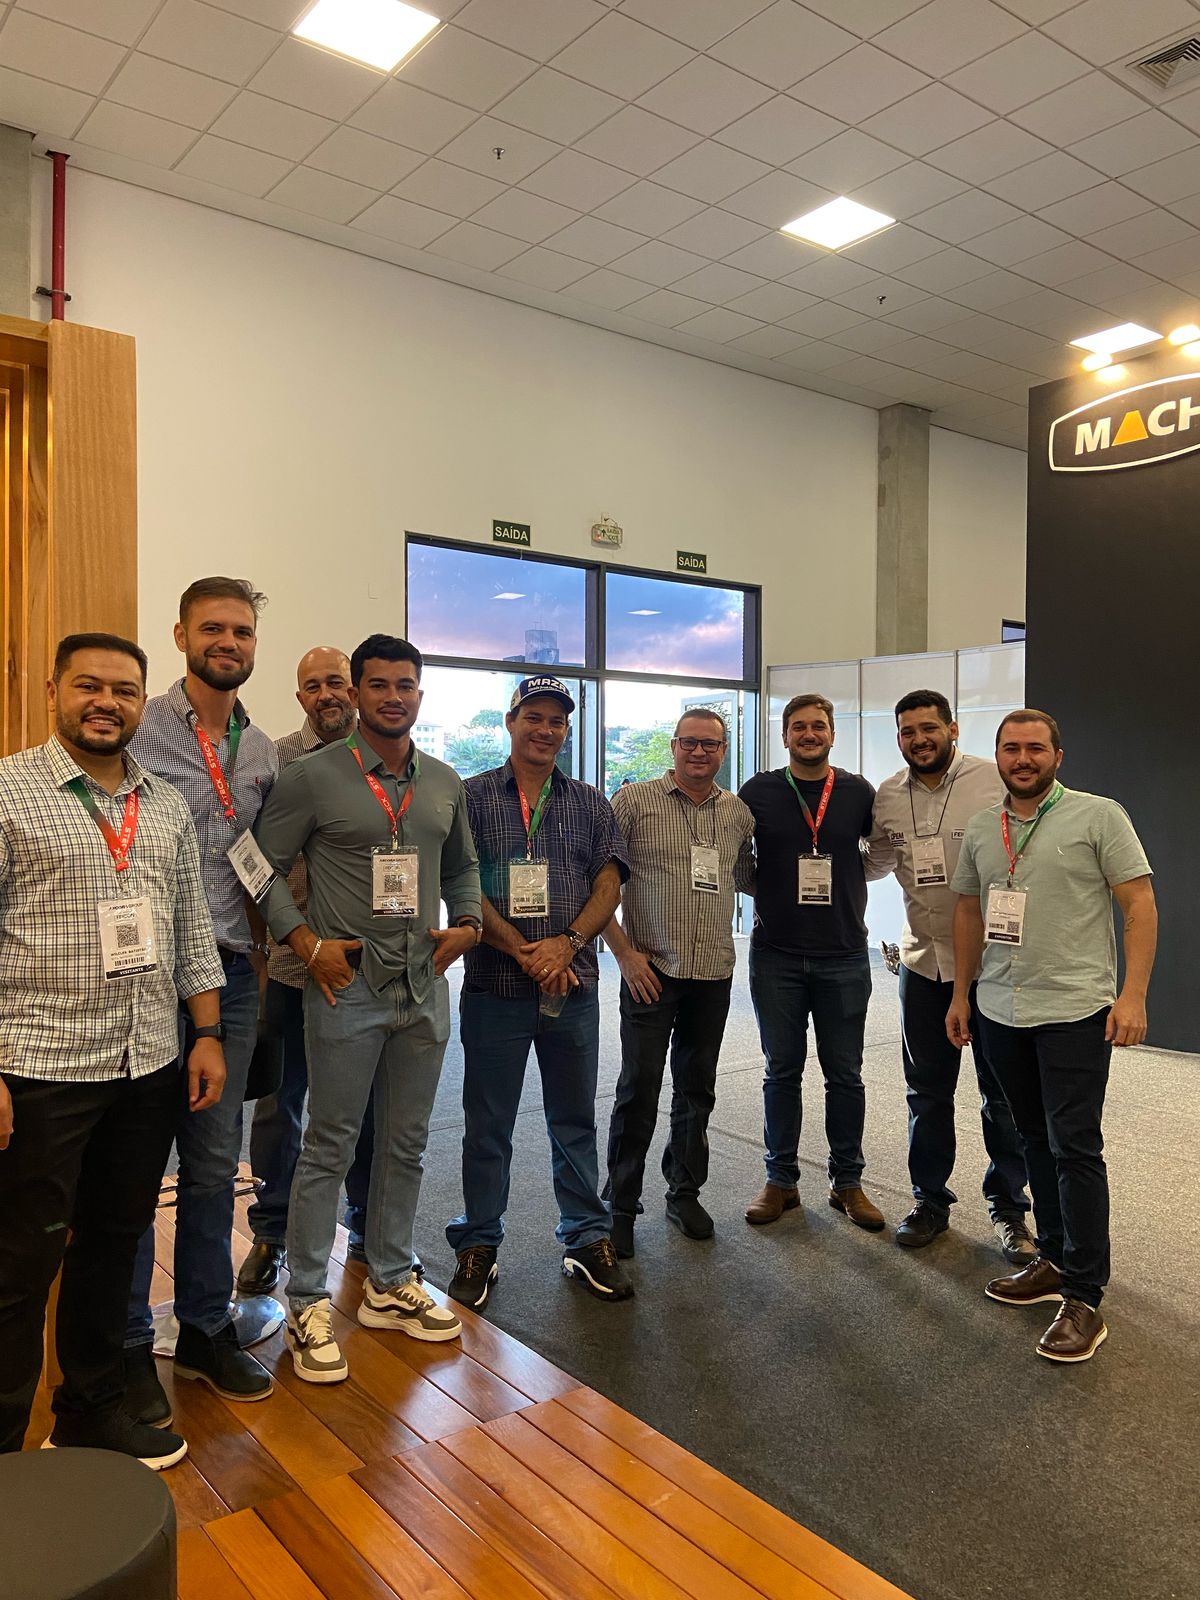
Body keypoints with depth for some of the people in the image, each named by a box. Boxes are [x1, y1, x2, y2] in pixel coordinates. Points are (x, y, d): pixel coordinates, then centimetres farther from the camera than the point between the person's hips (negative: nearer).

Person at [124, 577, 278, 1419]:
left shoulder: (263, 752, 11)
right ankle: (128, 1345, 24)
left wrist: (260, 944, 9)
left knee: (215, 1166, 15)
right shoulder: (138, 731, -6)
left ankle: (207, 1330, 31)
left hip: (232, 977, 5)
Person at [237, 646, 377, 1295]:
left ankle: (370, 1229, 31)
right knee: (280, 1104, 11)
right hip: (292, 965, -1)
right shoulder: (278, 761, -1)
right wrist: (290, 934, -10)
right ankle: (271, 1233, 29)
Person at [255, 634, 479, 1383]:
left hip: (425, 987, 5)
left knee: (406, 1144, 15)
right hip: (347, 985, -5)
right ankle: (309, 1305, 19)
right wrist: (308, 943, -14)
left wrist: (467, 924, 3)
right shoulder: (312, 776, -7)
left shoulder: (446, 782, 8)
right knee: (330, 1148, 3)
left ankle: (391, 1285, 32)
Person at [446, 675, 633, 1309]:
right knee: (487, 1125, 9)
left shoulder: (590, 804, 10)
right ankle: (478, 1246, 24)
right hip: (494, 989, -2)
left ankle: (588, 1241, 27)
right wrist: (524, 953, -15)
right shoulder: (472, 798, 0)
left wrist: (568, 943, -14)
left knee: (575, 1120, 13)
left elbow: (609, 884, 3)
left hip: (573, 988, 2)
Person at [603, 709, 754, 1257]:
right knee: (638, 1093, 1)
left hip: (714, 974, 4)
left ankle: (685, 1192, 31)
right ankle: (621, 1206, 16)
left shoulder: (739, 812, 7)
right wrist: (624, 952, -10)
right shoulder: (634, 800, -6)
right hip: (651, 971, -4)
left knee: (697, 1089, 14)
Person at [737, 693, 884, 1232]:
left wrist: (846, 884, 6)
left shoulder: (858, 792, 2)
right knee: (782, 1070, 9)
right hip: (776, 954, 0)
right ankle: (781, 1179, 22)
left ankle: (847, 1182, 22)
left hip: (844, 954, 1)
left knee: (844, 1072, 8)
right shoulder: (758, 792, 0)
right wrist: (770, 892, 1)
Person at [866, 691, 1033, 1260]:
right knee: (927, 1089, 15)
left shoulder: (996, 782, -12)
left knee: (1003, 1094, 9)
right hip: (923, 961, 4)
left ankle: (1008, 1207, 27)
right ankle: (931, 1201, 31)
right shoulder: (887, 797, 3)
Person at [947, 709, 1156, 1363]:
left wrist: (1133, 993, -15)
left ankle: (1084, 1298, 4)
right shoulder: (980, 829, 9)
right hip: (1000, 1012, 5)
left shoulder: (1099, 816, -6)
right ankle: (1054, 1260, 30)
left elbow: (1140, 903, -7)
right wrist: (961, 995, 15)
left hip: (1075, 1010, -5)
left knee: (1074, 1147, -5)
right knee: (1036, 1140, 15)